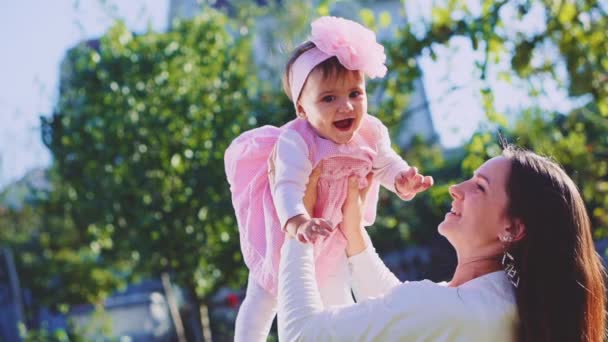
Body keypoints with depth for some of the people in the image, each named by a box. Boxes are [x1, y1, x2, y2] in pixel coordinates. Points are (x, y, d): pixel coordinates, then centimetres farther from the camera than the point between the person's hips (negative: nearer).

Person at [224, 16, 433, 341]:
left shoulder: (371, 133, -23)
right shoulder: (295, 142, -42)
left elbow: (385, 164, -5)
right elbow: (288, 187, -52)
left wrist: (402, 179, -28)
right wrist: (296, 222, -73)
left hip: (333, 229, 5)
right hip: (284, 228, -5)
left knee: (336, 295, 26)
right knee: (263, 297, 9)